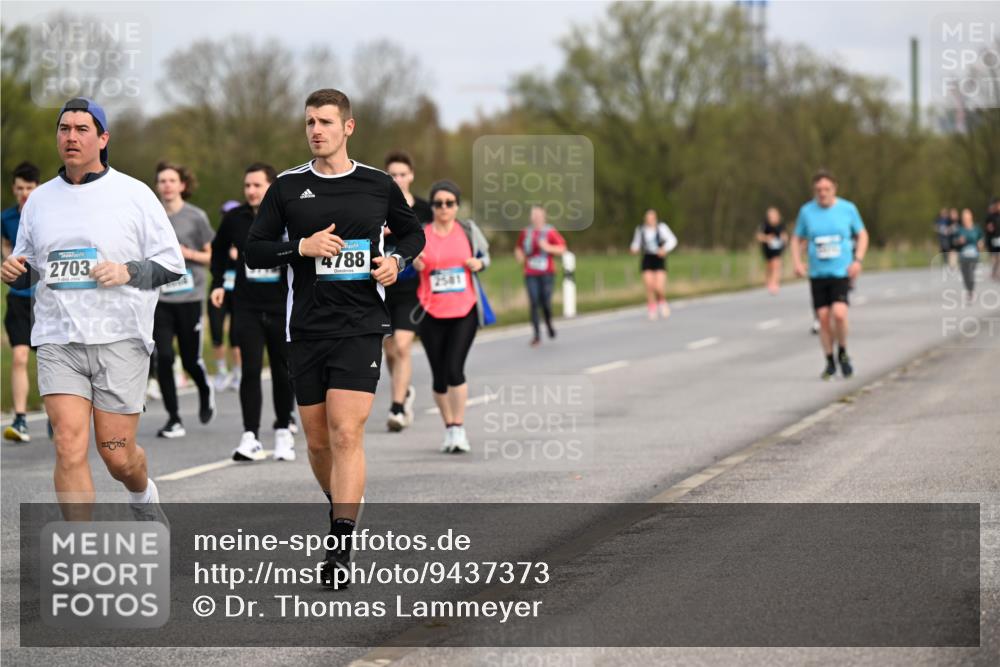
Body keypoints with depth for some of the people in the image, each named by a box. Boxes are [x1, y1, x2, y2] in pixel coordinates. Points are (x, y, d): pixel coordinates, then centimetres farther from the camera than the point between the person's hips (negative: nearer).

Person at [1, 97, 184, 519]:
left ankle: (143, 494, 37)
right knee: (69, 446, -13)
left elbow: (172, 263, 2)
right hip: (58, 340, 2)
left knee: (117, 455, 2)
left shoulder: (134, 195, 1)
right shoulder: (39, 200, 11)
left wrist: (127, 272, -14)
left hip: (120, 338, -2)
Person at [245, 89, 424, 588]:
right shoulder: (287, 187, 4)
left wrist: (397, 260, -1)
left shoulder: (378, 185, 5)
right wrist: (302, 247, -12)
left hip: (361, 327, -2)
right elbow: (253, 251, 4)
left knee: (346, 434, -15)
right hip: (306, 330, 2)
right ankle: (342, 507, 35)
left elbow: (412, 233, 20)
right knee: (318, 441, 8)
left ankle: (341, 548, -16)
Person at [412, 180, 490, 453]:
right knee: (440, 375, 5)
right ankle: (449, 429, 20)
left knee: (455, 369, -15)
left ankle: (459, 428, -7)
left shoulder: (468, 230, 4)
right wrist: (415, 265, -10)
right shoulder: (419, 235, 2)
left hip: (464, 311, -1)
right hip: (431, 314, 1)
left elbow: (484, 253, 19)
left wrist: (479, 263, -3)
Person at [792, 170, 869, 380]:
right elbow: (797, 239, 14)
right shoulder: (806, 211, 2)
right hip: (817, 274, 2)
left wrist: (858, 260, -4)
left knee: (839, 313, -19)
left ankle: (843, 353, 5)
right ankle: (830, 363, 16)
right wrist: (797, 262, -3)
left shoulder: (847, 209, -1)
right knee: (823, 318, 1)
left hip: (842, 272, -2)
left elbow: (862, 234, 10)